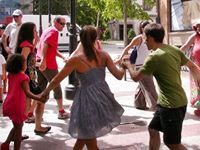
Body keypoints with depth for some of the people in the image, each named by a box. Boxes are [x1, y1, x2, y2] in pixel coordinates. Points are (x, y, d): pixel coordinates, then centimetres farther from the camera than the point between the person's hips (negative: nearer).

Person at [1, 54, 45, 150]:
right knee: (18, 128, 5)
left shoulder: (10, 75, 2)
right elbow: (27, 92, -30)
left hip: (9, 104, 8)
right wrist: (39, 98, -38)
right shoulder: (23, 77, -19)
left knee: (17, 126, 25)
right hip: (17, 106, -8)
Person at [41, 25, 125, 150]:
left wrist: (45, 92, 14)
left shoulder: (76, 59, -11)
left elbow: (56, 80, -4)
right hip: (102, 98, 5)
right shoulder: (104, 55, -3)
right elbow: (119, 75, -2)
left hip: (88, 100, -5)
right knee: (84, 135, 27)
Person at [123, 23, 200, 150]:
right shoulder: (175, 50, 4)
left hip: (172, 105, -9)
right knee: (153, 129, 20)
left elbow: (136, 77, -10)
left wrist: (128, 65, 10)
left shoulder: (154, 57, -19)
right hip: (178, 100, 9)